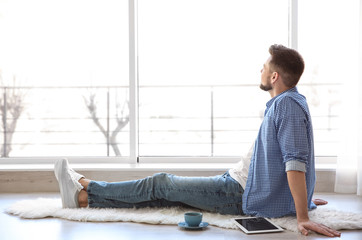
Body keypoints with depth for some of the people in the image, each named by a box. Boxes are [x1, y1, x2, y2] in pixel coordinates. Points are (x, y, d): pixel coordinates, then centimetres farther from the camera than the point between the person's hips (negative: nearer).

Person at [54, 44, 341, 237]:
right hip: (238, 186, 9)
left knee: (162, 184, -4)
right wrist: (302, 197, 27)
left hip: (239, 195, -9)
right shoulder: (282, 104, 13)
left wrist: (303, 216, -32)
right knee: (165, 193, 7)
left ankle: (87, 189, 9)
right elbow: (295, 159, 20)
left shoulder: (289, 105, -21)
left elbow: (296, 161, -28)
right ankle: (84, 196, 12)